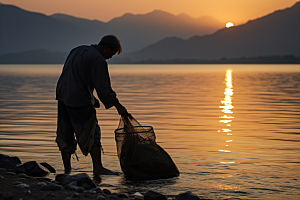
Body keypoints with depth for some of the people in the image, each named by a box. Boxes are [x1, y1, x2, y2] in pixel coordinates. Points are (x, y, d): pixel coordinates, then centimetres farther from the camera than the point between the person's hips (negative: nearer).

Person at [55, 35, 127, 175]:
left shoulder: (78, 50, 17)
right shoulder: (98, 59, -10)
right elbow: (103, 87, -14)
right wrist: (118, 106, -10)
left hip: (63, 96, 8)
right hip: (80, 100, -8)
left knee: (65, 134, 11)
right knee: (92, 133, 0)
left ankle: (67, 168, 13)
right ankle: (98, 168, -2)